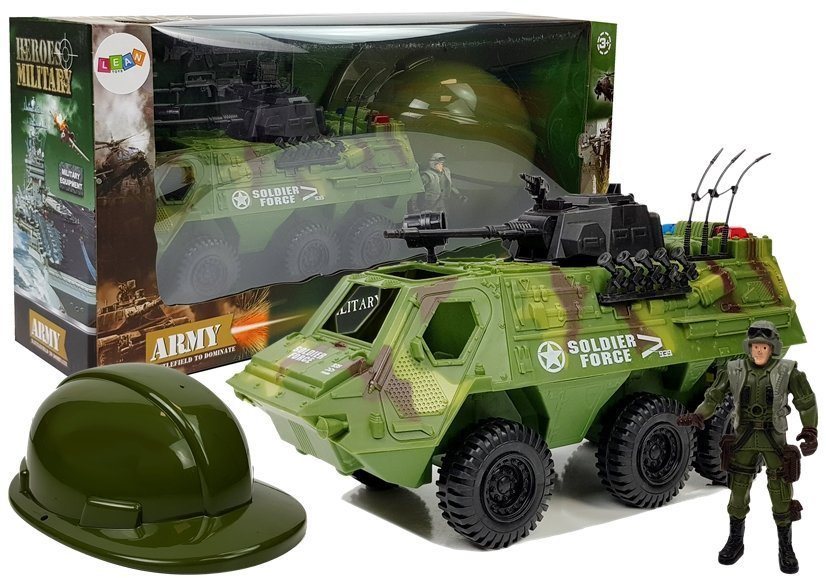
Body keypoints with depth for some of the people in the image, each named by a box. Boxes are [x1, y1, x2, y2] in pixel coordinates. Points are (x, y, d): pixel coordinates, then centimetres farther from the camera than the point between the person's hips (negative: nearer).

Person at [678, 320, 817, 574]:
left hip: (775, 441, -2)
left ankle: (786, 549, 20)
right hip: (744, 441, 2)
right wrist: (697, 417, -16)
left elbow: (806, 402, -3)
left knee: (781, 496, 2)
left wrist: (810, 432, -13)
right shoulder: (734, 371, -3)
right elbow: (713, 397, 1)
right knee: (738, 494, 9)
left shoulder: (787, 371, -9)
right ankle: (735, 543, 28)